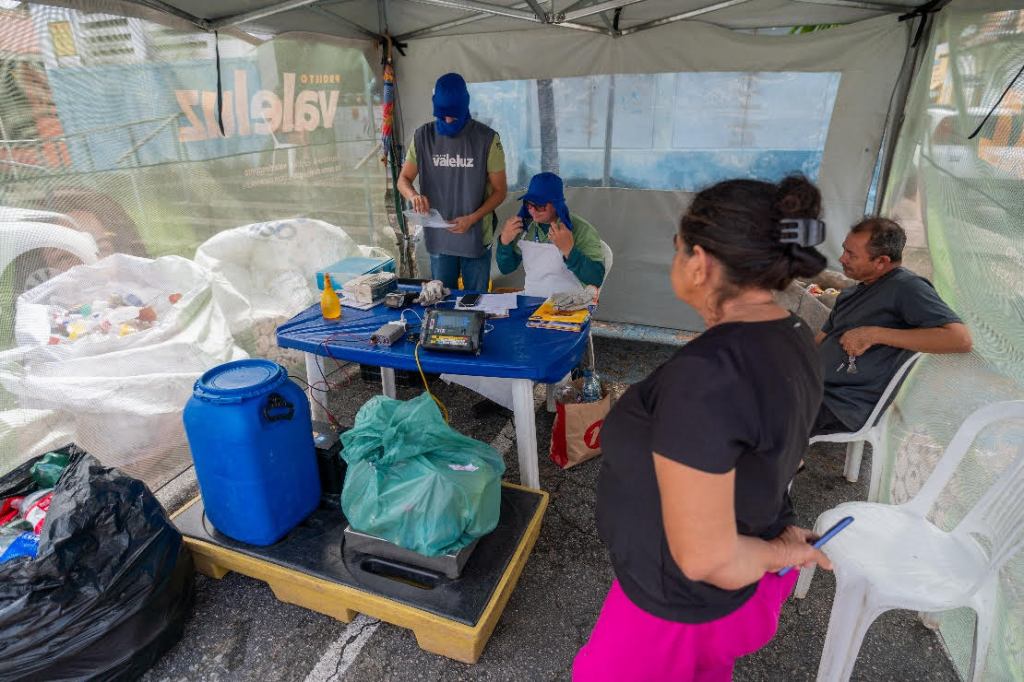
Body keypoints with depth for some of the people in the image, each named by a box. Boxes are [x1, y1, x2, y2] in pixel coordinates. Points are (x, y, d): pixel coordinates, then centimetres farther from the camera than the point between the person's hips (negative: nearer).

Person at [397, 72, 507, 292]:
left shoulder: (487, 139, -8)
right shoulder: (424, 136, -1)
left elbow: (500, 190, -4)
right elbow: (403, 179, 5)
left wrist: (472, 218, -19)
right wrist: (413, 195, -19)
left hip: (476, 237, -2)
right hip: (438, 237, 2)